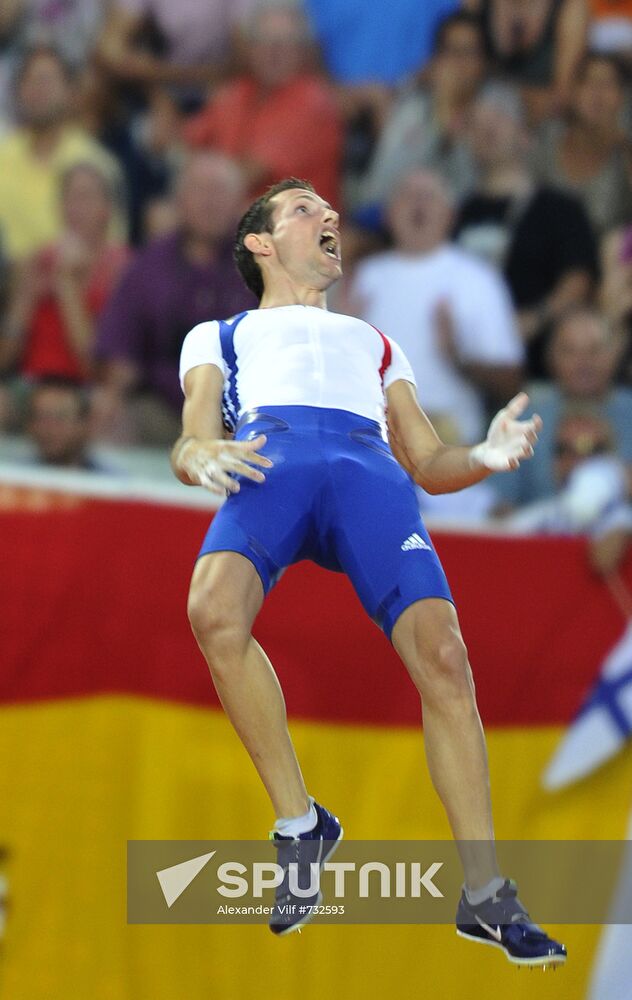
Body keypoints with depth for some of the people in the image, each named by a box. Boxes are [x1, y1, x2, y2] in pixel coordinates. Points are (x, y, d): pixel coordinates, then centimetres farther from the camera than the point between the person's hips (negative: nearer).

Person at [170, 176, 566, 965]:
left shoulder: (374, 342, 43)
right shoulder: (220, 335, 36)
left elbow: (428, 464, 32)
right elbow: (189, 440, 19)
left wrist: (484, 457, 7)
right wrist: (200, 455, -8)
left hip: (370, 466, 2)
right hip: (269, 456, -2)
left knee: (441, 654, -24)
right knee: (214, 612, -36)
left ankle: (485, 894, -17)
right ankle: (298, 824, -21)